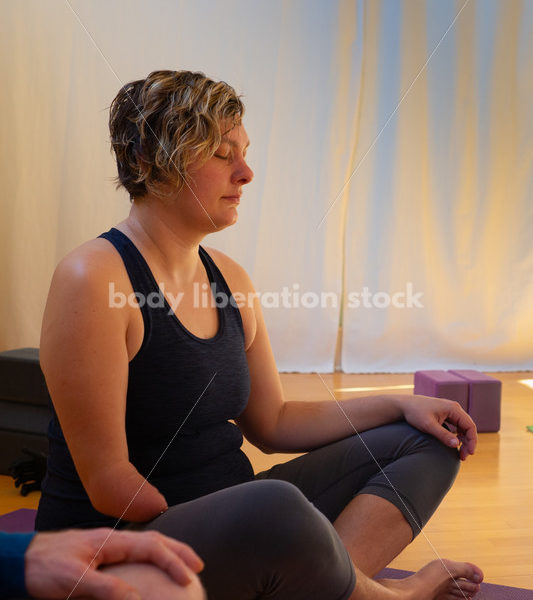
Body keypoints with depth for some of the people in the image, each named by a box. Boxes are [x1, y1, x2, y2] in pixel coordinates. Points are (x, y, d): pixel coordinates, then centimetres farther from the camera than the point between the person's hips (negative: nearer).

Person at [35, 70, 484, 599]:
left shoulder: (229, 278, 8)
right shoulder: (93, 278, -17)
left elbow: (273, 424, 14)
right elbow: (107, 482, -18)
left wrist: (398, 405, 6)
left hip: (229, 519, 9)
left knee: (425, 441, 7)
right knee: (276, 508, -40)